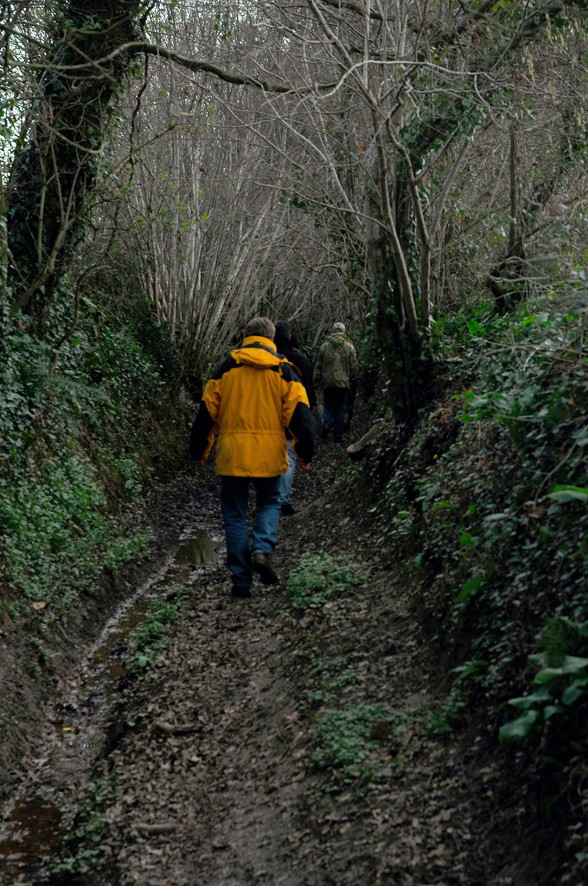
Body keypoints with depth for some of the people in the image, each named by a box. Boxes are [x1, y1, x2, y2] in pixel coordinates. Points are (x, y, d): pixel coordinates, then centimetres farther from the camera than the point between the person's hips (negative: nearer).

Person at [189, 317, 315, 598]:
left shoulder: (226, 368, 3)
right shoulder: (283, 370, 2)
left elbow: (207, 410, 5)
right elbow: (299, 414, -2)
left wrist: (199, 449, 15)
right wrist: (305, 452, 6)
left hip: (231, 455, 0)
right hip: (269, 456, 0)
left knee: (235, 514, 10)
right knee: (269, 503, 21)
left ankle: (241, 580, 8)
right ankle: (262, 549, -6)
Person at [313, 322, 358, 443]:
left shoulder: (324, 346, 1)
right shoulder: (349, 347, -2)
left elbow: (318, 366, 3)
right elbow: (354, 367, 0)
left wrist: (317, 381, 10)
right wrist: (354, 381, 11)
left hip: (328, 383, 1)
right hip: (344, 383, -1)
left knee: (328, 407, 15)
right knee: (341, 409, 7)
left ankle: (326, 425, -9)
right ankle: (338, 435, 6)